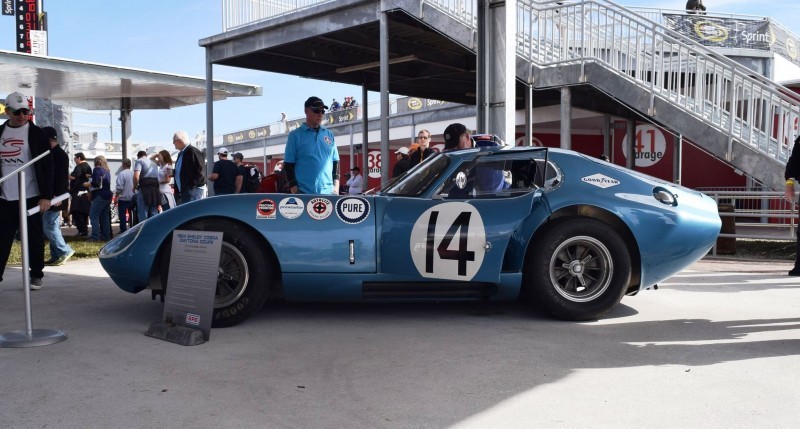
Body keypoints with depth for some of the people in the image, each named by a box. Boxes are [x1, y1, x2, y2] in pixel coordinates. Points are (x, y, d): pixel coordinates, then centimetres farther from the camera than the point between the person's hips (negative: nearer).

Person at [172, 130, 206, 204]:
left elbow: (201, 170, -18)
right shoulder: (181, 154, 19)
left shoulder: (192, 151, -11)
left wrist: (193, 184, -19)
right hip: (183, 191, 10)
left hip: (193, 191, -10)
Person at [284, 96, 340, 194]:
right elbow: (288, 164, 0)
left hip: (328, 191, 4)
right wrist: (294, 188, -8)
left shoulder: (329, 135, 14)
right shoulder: (295, 135, 3)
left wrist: (336, 185, 7)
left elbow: (335, 161, 18)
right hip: (303, 192, -4)